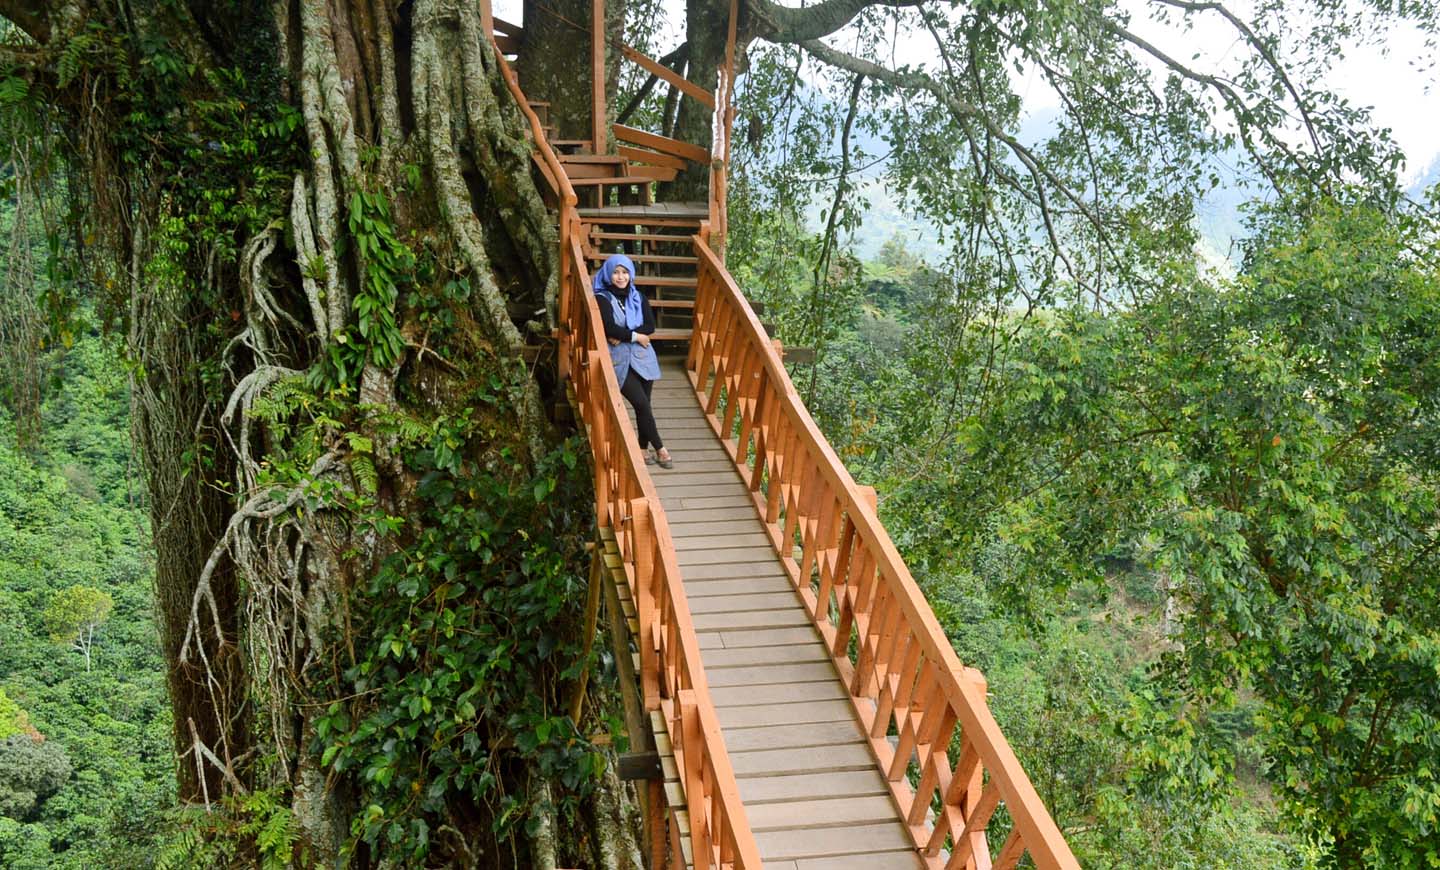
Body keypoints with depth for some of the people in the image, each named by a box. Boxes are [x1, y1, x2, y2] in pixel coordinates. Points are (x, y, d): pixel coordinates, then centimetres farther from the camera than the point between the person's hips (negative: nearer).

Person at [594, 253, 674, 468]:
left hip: (642, 356, 4)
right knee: (641, 403, -12)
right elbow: (609, 328, -14)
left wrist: (622, 336, -12)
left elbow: (650, 325, 0)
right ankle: (659, 448, -2)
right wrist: (635, 336, -7)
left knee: (643, 404, -1)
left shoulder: (638, 298, 12)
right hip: (618, 358, -4)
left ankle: (644, 448, 11)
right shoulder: (602, 299, -3)